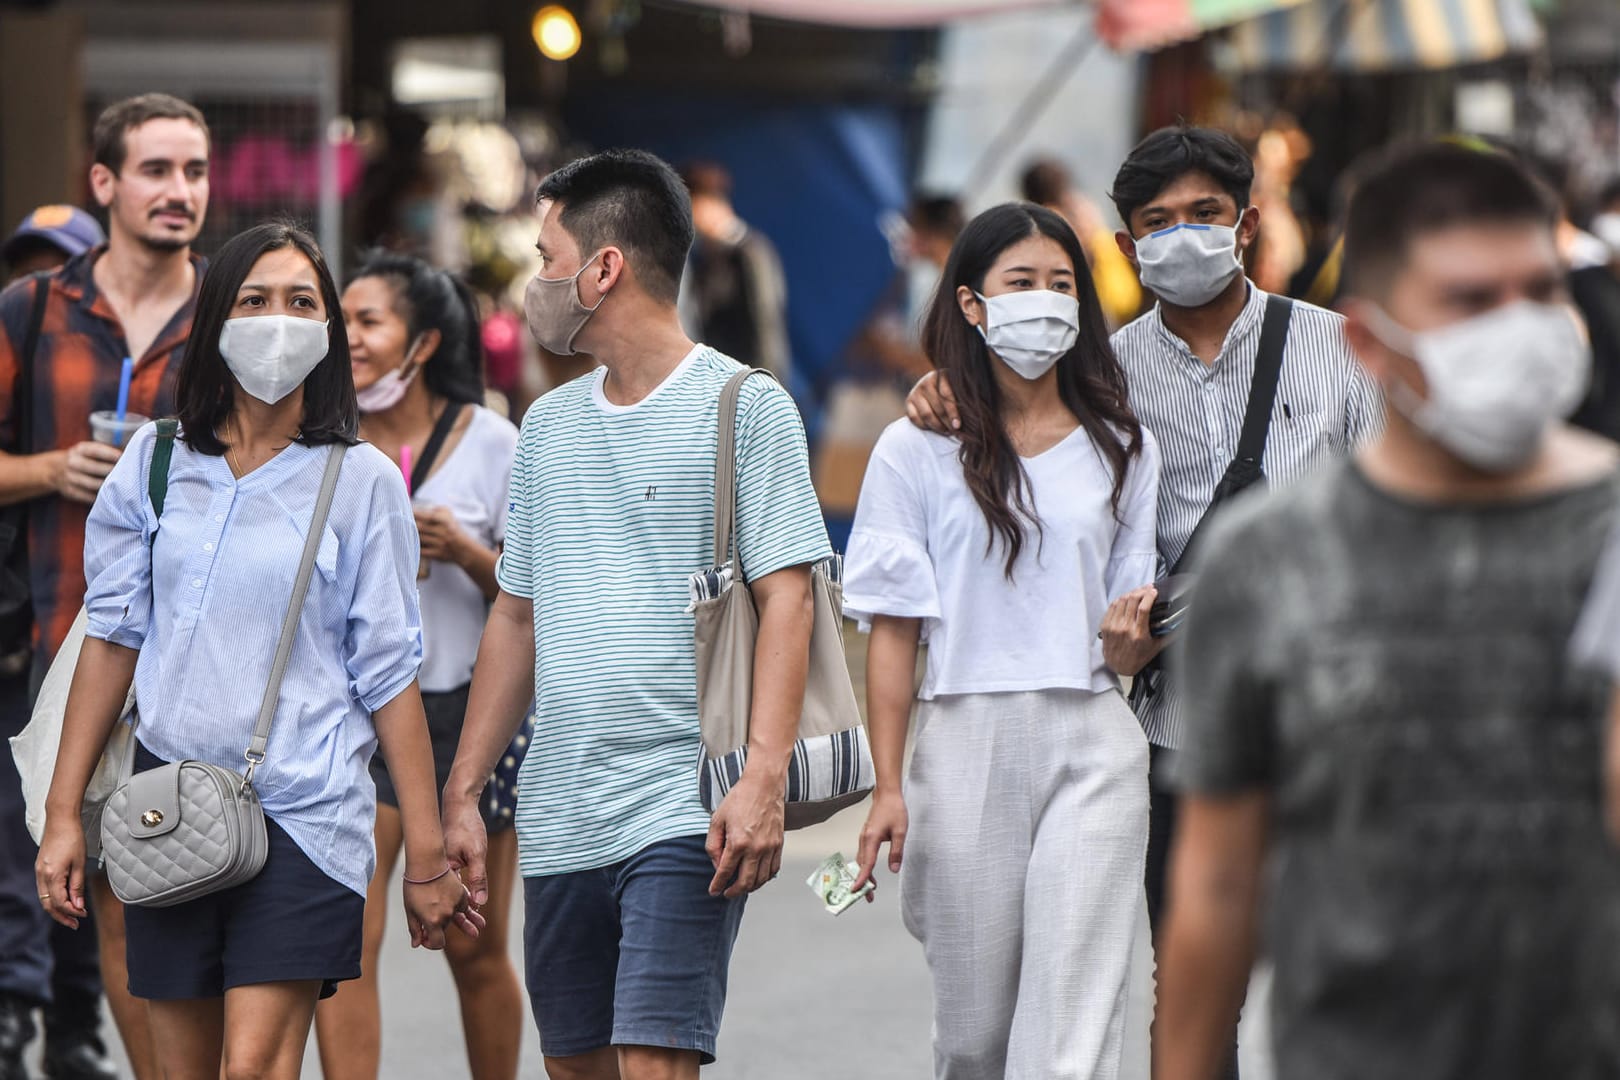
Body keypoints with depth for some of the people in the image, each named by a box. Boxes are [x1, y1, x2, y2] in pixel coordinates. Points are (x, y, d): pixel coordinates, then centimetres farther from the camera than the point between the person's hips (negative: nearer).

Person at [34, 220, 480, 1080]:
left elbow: (388, 673, 0)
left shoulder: (360, 482, 0)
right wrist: (63, 814, 5)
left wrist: (426, 855, -1)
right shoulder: (156, 463, 7)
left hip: (302, 808, -3)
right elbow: (112, 637, 10)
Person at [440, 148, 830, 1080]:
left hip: (684, 816, -7)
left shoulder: (744, 406, -2)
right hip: (558, 818, 7)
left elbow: (786, 599, -8)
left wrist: (763, 780, -19)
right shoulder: (550, 425, 17)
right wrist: (464, 791, 16)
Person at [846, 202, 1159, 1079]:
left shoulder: (1122, 449, 11)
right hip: (966, 742, 0)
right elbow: (893, 630, 1)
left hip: (1091, 745, 1)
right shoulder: (917, 450, 4)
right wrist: (887, 787, -5)